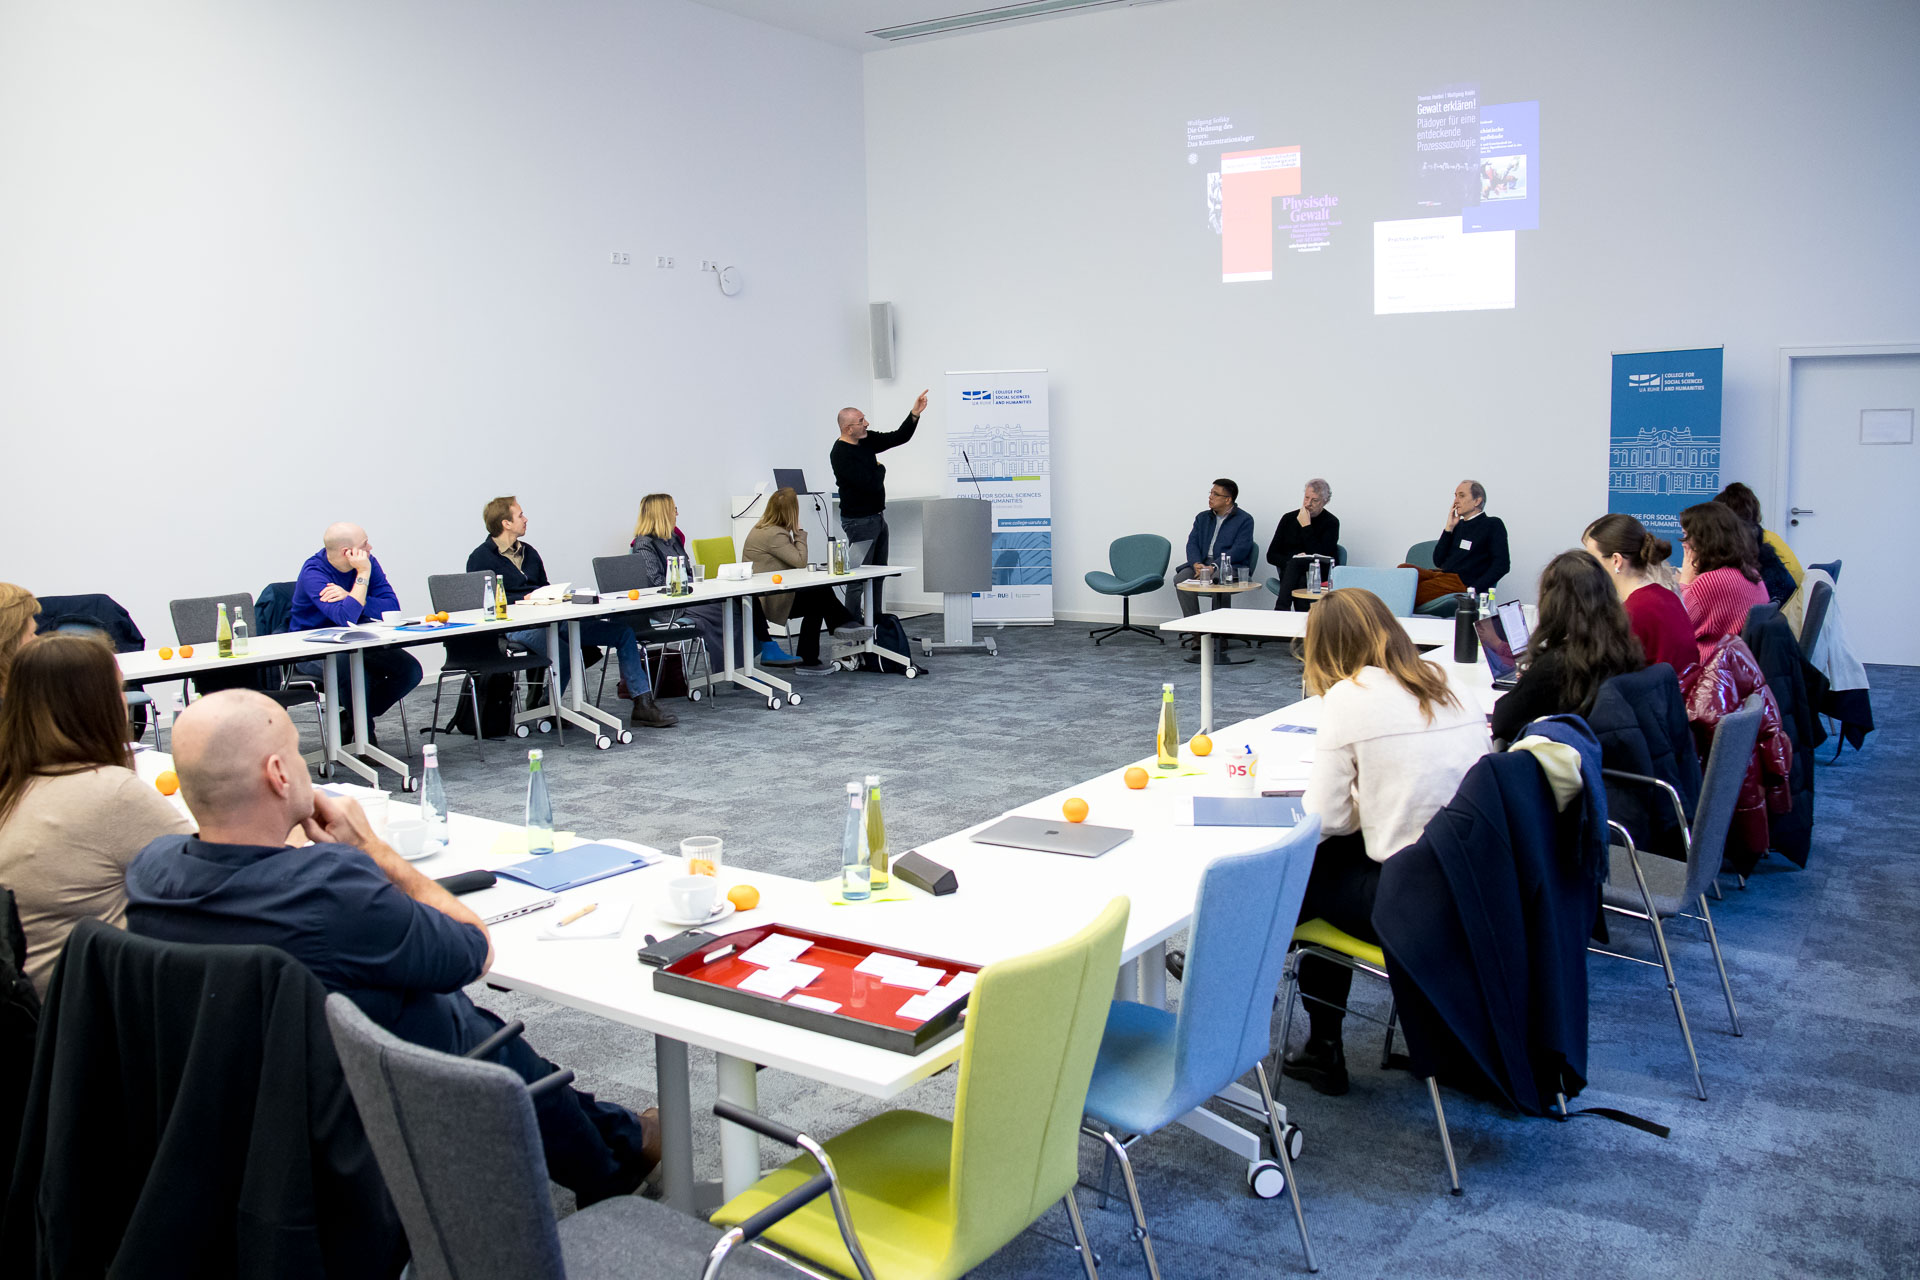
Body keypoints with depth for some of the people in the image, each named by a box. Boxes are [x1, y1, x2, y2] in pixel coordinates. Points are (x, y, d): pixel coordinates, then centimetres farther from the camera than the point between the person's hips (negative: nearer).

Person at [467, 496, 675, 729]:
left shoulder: (528, 551, 24)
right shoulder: (481, 558, 0)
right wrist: (524, 599, -18)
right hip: (515, 627, -8)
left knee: (623, 631, -3)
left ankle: (643, 704, -4)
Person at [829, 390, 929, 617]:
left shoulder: (867, 439, 5)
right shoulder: (841, 454, -22)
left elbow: (899, 437, 9)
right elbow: (871, 483, -26)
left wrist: (915, 413, -4)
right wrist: (880, 469, -5)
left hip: (877, 516, 9)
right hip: (859, 521, -9)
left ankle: (876, 620, 24)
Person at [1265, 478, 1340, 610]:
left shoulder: (1331, 522, 2)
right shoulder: (1289, 518, 11)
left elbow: (1321, 557, -13)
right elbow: (1271, 556, 9)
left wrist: (1306, 526, -11)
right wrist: (1292, 560, -12)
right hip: (1290, 571, 2)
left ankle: (1281, 610, -42)